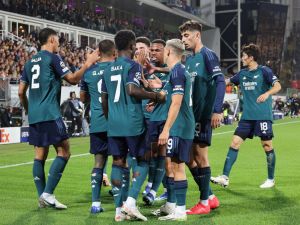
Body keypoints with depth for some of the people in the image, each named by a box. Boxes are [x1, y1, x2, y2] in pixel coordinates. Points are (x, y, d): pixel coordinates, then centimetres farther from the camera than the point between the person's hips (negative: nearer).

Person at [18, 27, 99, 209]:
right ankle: (48, 193, -10)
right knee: (64, 152, -3)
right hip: (50, 114, -8)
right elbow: (73, 79, -6)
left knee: (40, 155, 9)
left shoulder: (30, 62, 16)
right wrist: (88, 63, 3)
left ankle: (42, 197, 9)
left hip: (34, 116, 8)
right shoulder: (53, 58, -4)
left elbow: (21, 92, 17)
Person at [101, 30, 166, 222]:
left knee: (118, 163, 8)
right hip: (133, 123, -6)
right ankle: (130, 201, -6)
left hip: (113, 124, 6)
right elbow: (132, 90, -22)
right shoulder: (133, 66, -6)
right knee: (143, 160, 7)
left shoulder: (109, 69, 15)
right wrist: (156, 96, -12)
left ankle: (119, 209, 7)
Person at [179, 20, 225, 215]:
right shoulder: (188, 59, 16)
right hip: (190, 114, 8)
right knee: (189, 157, 10)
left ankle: (204, 202, 8)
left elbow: (220, 82, -15)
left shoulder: (208, 55, -8)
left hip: (204, 114, -8)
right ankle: (210, 197, 21)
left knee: (200, 156, -3)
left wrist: (217, 111, -22)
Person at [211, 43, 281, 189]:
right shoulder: (242, 73, 11)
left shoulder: (264, 71, -6)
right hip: (247, 116, 6)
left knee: (267, 146, 1)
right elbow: (227, 81, 25)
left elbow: (277, 86, -17)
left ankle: (271, 179, 16)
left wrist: (267, 94, -33)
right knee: (235, 142, -2)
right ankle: (225, 177, -2)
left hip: (263, 115, -6)